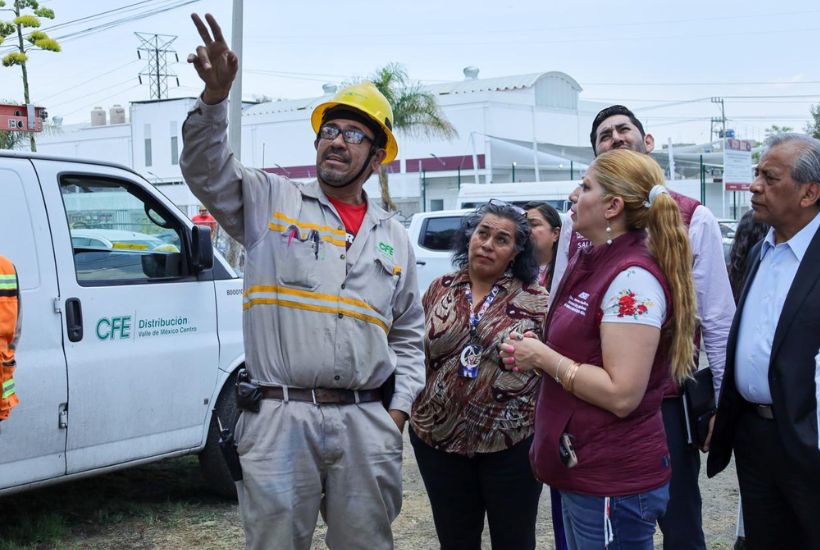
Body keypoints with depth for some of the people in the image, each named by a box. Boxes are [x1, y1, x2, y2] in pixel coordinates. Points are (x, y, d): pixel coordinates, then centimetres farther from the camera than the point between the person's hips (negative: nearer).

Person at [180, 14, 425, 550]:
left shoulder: (394, 238, 15)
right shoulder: (270, 201, 7)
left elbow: (408, 337, 19)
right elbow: (206, 169, -7)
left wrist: (400, 407, 8)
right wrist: (216, 95, -21)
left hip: (367, 422, 3)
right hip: (280, 417, -3)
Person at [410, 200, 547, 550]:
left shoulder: (536, 299, -4)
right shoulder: (439, 290, 4)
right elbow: (416, 354, 11)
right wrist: (408, 409, 8)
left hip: (513, 442, -3)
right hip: (439, 439, 3)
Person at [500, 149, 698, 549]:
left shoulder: (633, 278, -21)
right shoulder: (591, 264, 8)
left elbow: (622, 394, -25)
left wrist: (544, 357, -16)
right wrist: (533, 354, 5)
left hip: (613, 482, -9)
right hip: (581, 469, 9)